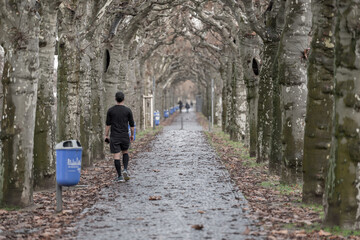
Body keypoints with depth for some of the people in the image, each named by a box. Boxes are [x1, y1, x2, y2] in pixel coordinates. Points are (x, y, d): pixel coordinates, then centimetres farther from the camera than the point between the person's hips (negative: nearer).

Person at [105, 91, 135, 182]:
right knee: (125, 152, 22)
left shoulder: (110, 110, -2)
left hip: (114, 137, -1)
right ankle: (125, 170, 3)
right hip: (125, 136, 1)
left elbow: (108, 124, 0)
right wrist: (132, 135, 14)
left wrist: (106, 136, 7)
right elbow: (132, 124, 1)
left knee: (116, 156, 1)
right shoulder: (128, 110, -3)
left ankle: (119, 176, 0)